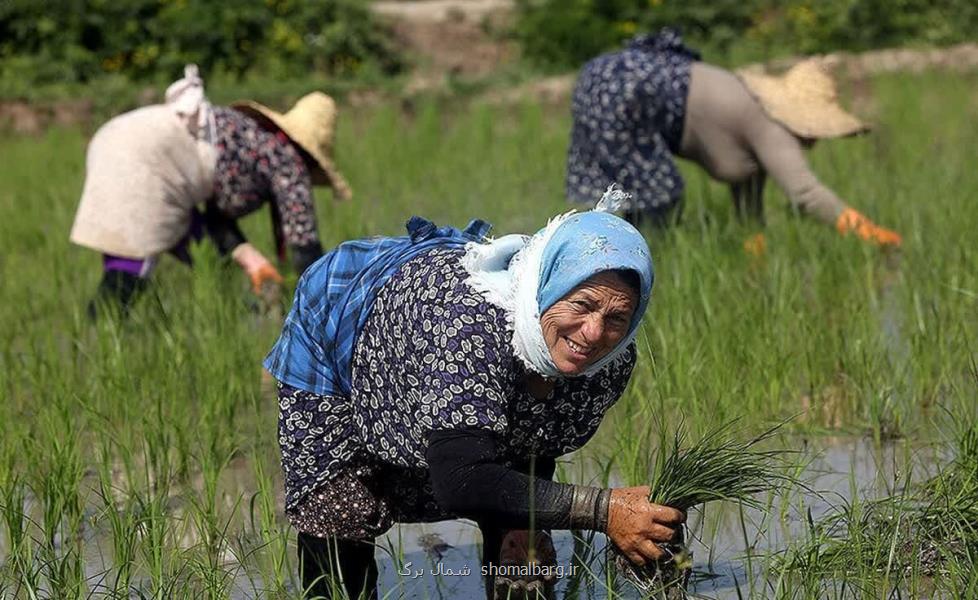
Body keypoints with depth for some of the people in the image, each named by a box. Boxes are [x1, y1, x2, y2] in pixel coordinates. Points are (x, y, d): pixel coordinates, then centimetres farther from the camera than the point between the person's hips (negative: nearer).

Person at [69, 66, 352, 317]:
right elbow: (304, 243, 6)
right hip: (146, 159, -9)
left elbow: (217, 213, 24)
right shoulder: (289, 161, 5)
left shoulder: (254, 137, 27)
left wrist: (249, 257, 12)